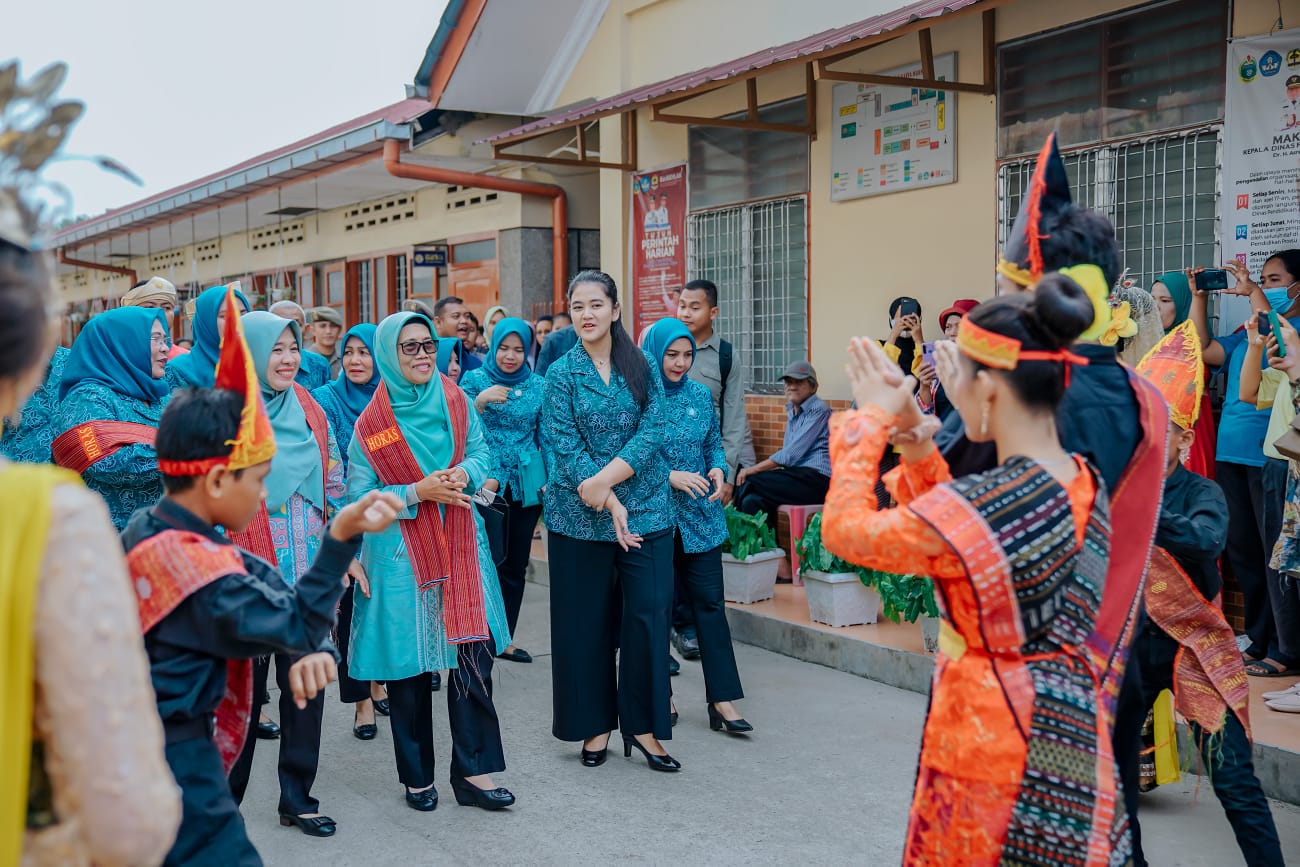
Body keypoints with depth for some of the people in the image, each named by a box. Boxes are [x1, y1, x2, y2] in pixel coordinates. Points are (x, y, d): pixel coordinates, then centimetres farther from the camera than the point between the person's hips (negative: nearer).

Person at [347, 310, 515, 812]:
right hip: (401, 554, -2)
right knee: (409, 666, 5)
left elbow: (482, 452, 11)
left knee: (474, 655, -3)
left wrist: (465, 473, -12)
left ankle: (472, 772, 7)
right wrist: (419, 492, -17)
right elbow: (360, 497, -5)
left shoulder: (455, 402, 4)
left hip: (460, 546, 2)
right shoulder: (371, 423, -5)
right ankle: (417, 778, 20)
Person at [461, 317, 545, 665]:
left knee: (516, 563, 9)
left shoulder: (537, 385, 7)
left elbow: (545, 435, 10)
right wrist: (480, 402, -22)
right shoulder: (474, 380, 1)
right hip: (486, 482, -3)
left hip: (527, 484, 3)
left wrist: (551, 478, 1)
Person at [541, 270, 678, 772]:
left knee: (648, 616, -2)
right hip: (580, 517, -1)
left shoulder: (641, 367, 5)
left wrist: (606, 478, -18)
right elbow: (564, 447, -6)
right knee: (585, 621, 5)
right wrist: (609, 503, -16)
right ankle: (595, 725, 19)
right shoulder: (562, 373, 1)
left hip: (645, 510, 1)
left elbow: (652, 430, -5)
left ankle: (643, 725, 11)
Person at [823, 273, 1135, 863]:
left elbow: (843, 530, -10)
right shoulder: (1088, 484, -1)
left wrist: (873, 419, -1)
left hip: (993, 753, -7)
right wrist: (913, 436, 4)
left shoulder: (966, 510, -25)